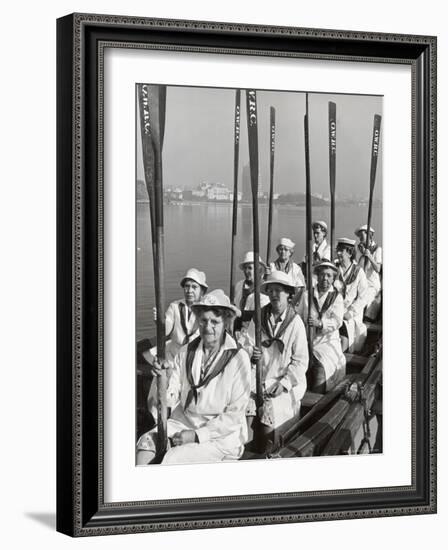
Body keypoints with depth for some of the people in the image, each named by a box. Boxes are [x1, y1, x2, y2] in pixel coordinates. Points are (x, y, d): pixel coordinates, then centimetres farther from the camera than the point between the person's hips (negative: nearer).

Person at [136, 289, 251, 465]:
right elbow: (170, 399, 2)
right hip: (183, 422, 5)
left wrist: (197, 435, -14)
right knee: (146, 441, -22)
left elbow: (235, 415, -8)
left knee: (173, 458, -27)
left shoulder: (238, 358, -9)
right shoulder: (186, 352, 4)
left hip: (221, 434, -4)